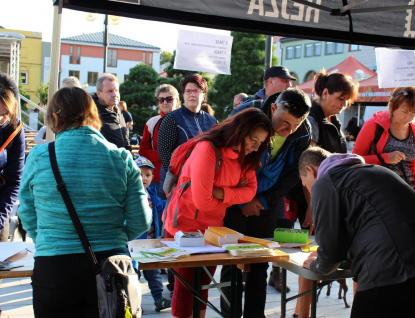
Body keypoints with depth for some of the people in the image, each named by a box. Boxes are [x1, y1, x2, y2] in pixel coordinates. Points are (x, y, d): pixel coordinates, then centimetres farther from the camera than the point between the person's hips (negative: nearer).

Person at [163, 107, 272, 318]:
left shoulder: (245, 156, 2)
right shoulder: (208, 149, -23)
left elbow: (250, 190, -5)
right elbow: (202, 201, -25)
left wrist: (221, 193, -20)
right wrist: (233, 195, -7)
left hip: (212, 227, 7)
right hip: (185, 226, -7)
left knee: (203, 285, 14)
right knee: (185, 286, 4)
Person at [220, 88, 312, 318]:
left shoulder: (302, 133, -9)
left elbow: (293, 173, 1)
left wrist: (264, 200, -6)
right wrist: (243, 201, -10)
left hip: (265, 204, 3)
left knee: (260, 266, 8)